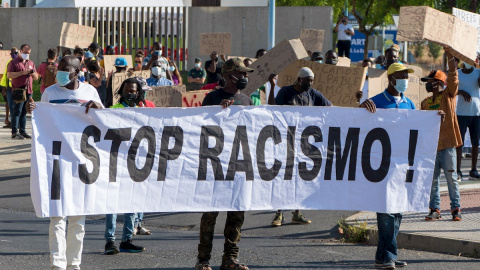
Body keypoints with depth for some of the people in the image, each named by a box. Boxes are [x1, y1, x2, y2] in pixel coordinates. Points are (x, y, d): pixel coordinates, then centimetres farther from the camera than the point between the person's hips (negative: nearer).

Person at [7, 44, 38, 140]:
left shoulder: (31, 63, 19)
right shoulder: (14, 62, 0)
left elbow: (36, 77, 20)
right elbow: (9, 75, -11)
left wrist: (32, 72, -3)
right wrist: (22, 72, -16)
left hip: (28, 91, 6)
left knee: (24, 112, 8)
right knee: (17, 111, -8)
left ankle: (22, 131, 12)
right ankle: (14, 132, -9)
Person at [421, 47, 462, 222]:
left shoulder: (449, 95, 1)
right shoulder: (425, 103, 13)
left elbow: (453, 75, -11)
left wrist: (449, 55, -20)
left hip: (447, 144, -4)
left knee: (451, 178, -1)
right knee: (433, 179, 5)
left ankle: (456, 209, 4)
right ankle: (434, 209, 10)